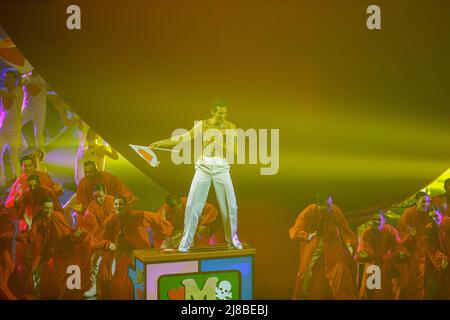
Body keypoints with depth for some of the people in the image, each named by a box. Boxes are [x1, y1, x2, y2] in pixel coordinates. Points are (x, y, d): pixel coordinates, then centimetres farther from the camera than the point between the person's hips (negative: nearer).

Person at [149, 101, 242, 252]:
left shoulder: (231, 127, 3)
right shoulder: (203, 125, 1)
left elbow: (233, 149, -2)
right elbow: (183, 138, 2)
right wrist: (161, 142, -2)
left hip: (222, 168, 1)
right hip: (204, 167, -1)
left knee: (230, 205, 2)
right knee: (193, 205, -4)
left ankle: (232, 239, 21)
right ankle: (186, 241, 6)